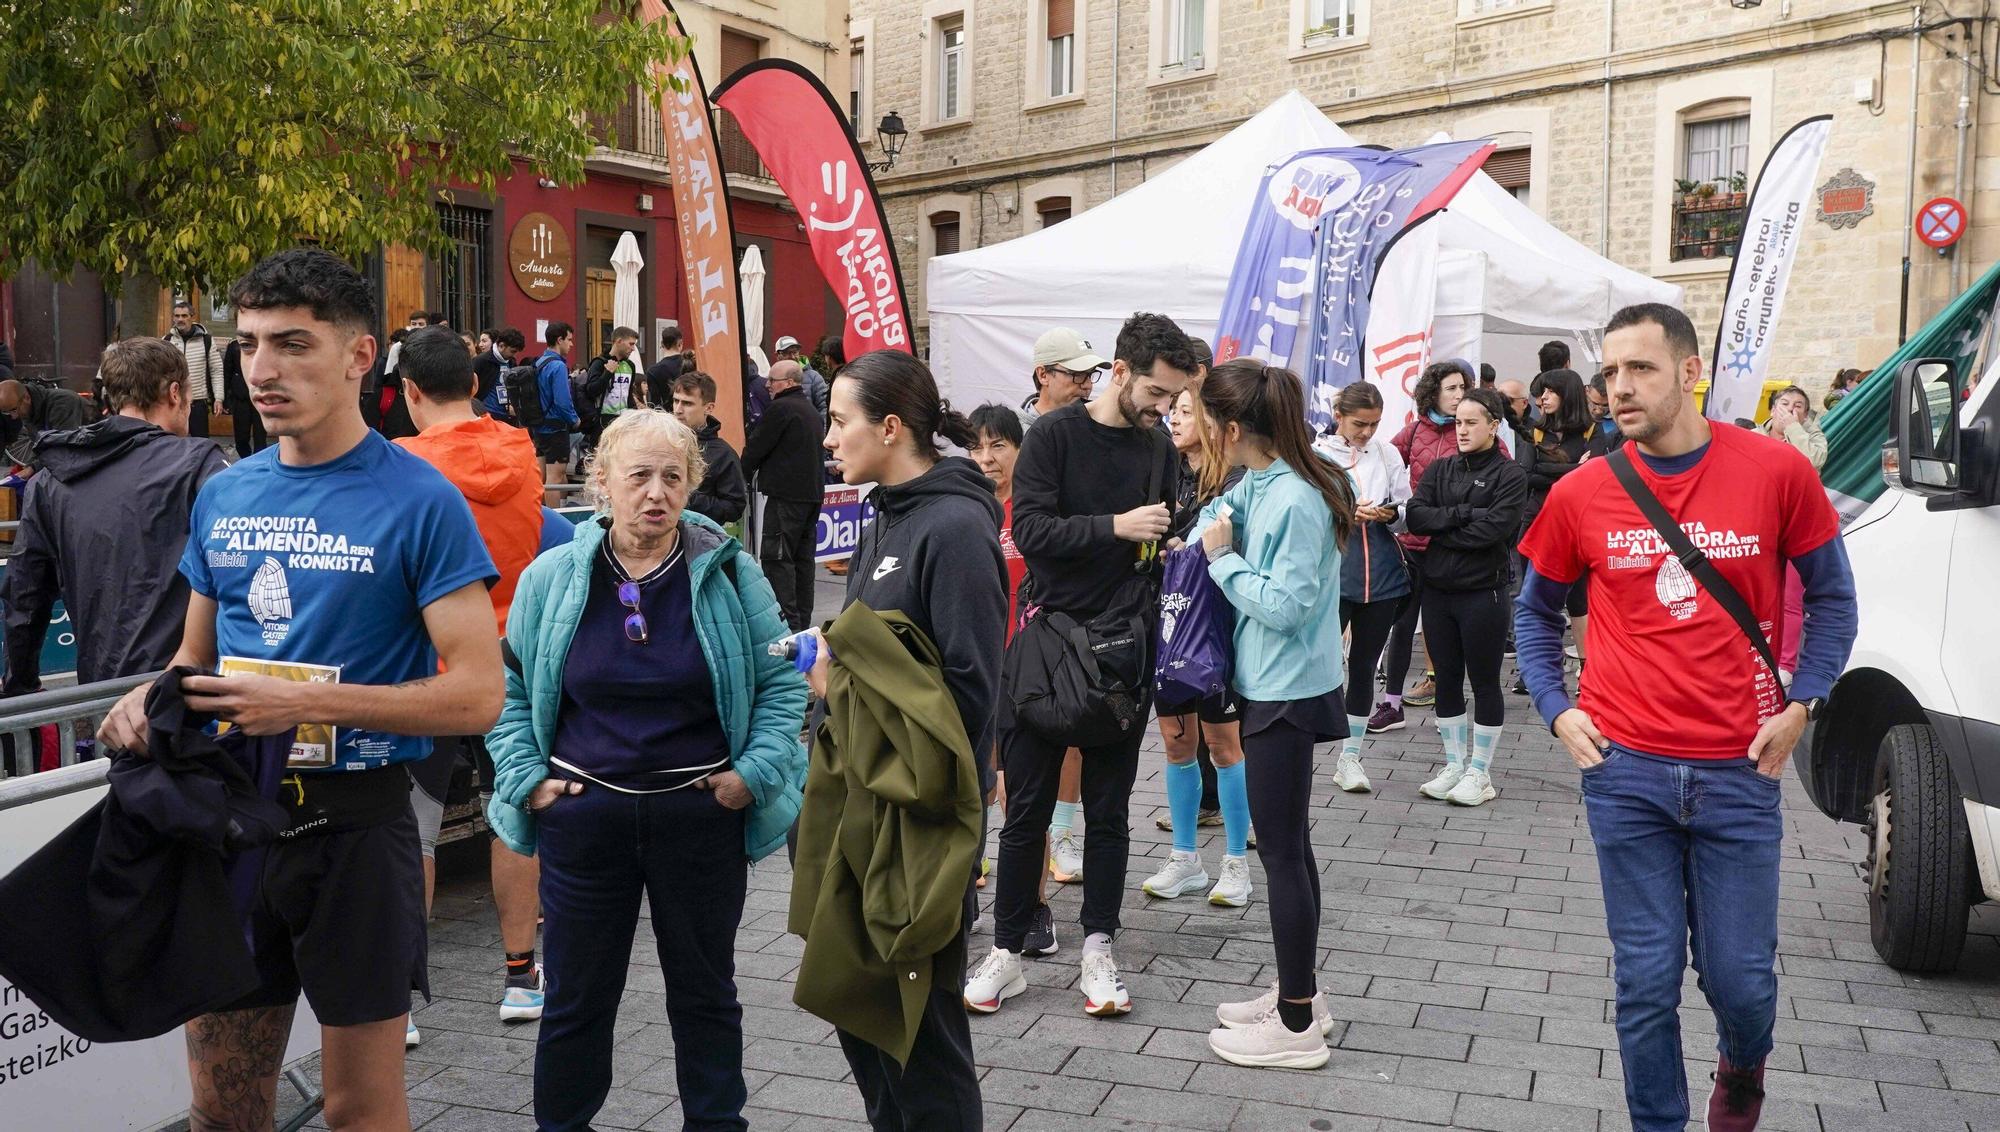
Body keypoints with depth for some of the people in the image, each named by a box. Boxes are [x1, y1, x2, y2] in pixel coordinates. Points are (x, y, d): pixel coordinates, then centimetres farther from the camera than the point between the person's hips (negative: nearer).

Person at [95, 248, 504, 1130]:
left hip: (354, 824, -5)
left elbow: (477, 694, -17)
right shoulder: (222, 496, 6)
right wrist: (153, 700, -4)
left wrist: (306, 702, -22)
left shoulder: (418, 501, -12)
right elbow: (198, 653, 18)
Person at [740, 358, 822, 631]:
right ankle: (802, 618, 15)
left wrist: (744, 475, 10)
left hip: (787, 493, -9)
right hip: (813, 491, 9)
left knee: (777, 557, -7)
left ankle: (788, 619, -12)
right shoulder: (810, 410, 19)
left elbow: (756, 447, -9)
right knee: (803, 557, 12)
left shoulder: (781, 408, -11)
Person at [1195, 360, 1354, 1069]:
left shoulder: (1295, 500, -21)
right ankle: (1298, 994, 32)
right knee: (1287, 846, 18)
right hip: (1272, 686, 9)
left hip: (1286, 693, -9)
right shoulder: (1259, 483, 4)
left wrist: (1224, 558, -14)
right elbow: (1220, 509, 24)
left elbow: (1283, 607, -23)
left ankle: (1298, 1026, 12)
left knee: (1283, 852, 0)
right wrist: (1216, 537, 3)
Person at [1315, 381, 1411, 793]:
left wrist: (1391, 513, -10)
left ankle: (1350, 758, 19)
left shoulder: (1387, 452, 7)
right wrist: (1345, 514, -19)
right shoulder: (1317, 454, -2)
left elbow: (1408, 507, 11)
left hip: (1381, 573, 4)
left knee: (1364, 664, 10)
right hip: (1332, 570, -3)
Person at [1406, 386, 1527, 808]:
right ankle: (1454, 765, 23)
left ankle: (1479, 772, 16)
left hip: (1483, 593, -5)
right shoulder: (1440, 470, 9)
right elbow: (1415, 515, -5)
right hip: (1437, 590, 5)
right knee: (1447, 679, 12)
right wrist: (1463, 514, -15)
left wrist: (1440, 529, -9)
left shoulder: (1510, 475, -5)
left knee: (1485, 682, 5)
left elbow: (1493, 528, -18)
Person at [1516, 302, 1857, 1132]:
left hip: (1740, 770, 0)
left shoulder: (1776, 471, -5)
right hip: (1625, 770, 0)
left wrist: (1801, 703, -2)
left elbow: (1831, 596, 7)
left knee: (1741, 979, 8)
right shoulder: (1581, 494, -3)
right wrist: (1557, 710, 1)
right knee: (1646, 984, 5)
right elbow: (1535, 611, 12)